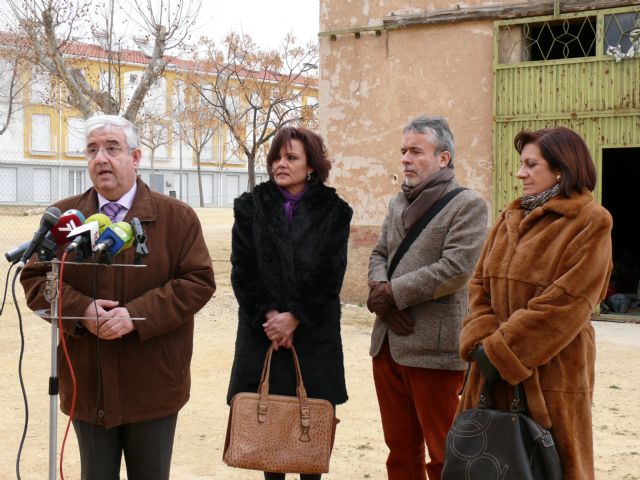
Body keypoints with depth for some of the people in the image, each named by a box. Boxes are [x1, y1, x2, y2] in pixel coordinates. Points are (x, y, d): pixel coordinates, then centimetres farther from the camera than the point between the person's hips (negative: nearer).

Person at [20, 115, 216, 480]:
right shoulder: (63, 215, 5)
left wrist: (138, 314, -19)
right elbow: (34, 279, 5)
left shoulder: (177, 216, -2)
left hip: (153, 385, -2)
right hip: (88, 384, 2)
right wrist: (80, 309, -15)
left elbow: (199, 281, -8)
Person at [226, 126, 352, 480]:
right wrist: (267, 315, -11)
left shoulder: (332, 211, 2)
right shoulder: (252, 206, 5)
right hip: (262, 329, 1)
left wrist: (295, 317, -12)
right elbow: (243, 269, 0)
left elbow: (330, 275, -4)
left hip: (314, 330, -1)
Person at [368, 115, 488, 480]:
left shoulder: (468, 204, -8)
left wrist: (394, 293, -13)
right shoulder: (399, 203, 17)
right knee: (400, 448, 16)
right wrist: (380, 289, -7)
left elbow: (456, 268, -18)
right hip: (388, 342, 7)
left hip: (433, 347, -7)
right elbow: (380, 255, 15)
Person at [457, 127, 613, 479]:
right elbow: (480, 285, 9)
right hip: (494, 375, 6)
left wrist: (499, 351, -17)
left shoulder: (590, 222, -9)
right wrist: (482, 341, -9)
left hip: (550, 374, -6)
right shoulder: (510, 219, 12)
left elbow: (565, 302, -17)